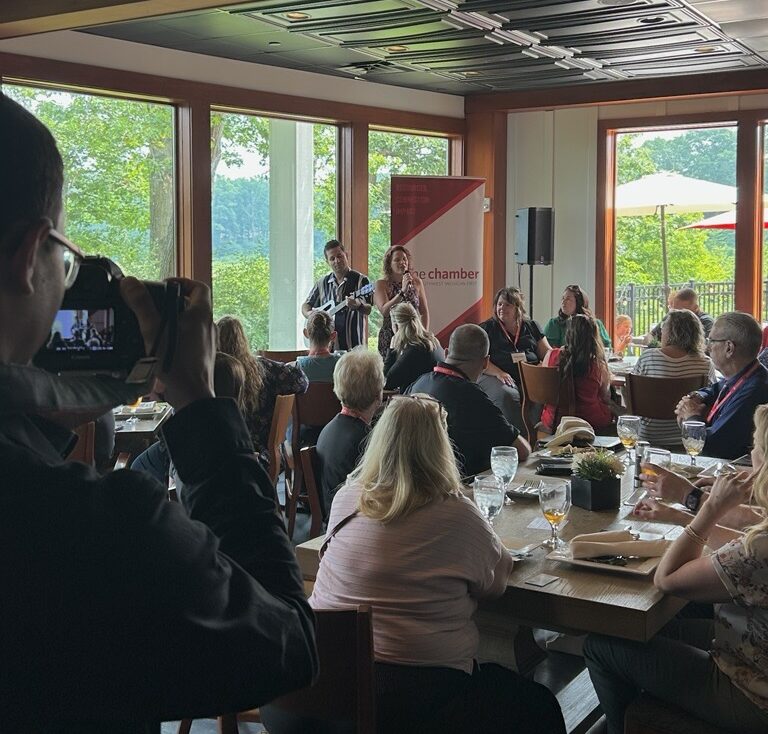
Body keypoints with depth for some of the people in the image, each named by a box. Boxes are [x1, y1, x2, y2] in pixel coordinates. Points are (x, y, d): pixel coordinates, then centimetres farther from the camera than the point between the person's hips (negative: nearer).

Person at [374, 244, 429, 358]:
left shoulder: (416, 282, 5)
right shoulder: (381, 284, -3)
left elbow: (424, 312, 13)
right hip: (389, 339, -2)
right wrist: (402, 291, -23)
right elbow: (384, 311, -17)